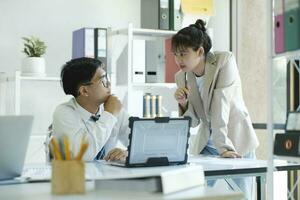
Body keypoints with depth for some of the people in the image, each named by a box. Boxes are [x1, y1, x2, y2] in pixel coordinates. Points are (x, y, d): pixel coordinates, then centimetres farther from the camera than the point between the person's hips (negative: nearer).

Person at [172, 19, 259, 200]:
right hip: (206, 145, 4)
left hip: (237, 144, -4)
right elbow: (193, 121, 3)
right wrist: (183, 103, -17)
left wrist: (224, 147, -29)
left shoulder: (224, 61, -15)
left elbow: (220, 106, -24)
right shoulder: (182, 77, -1)